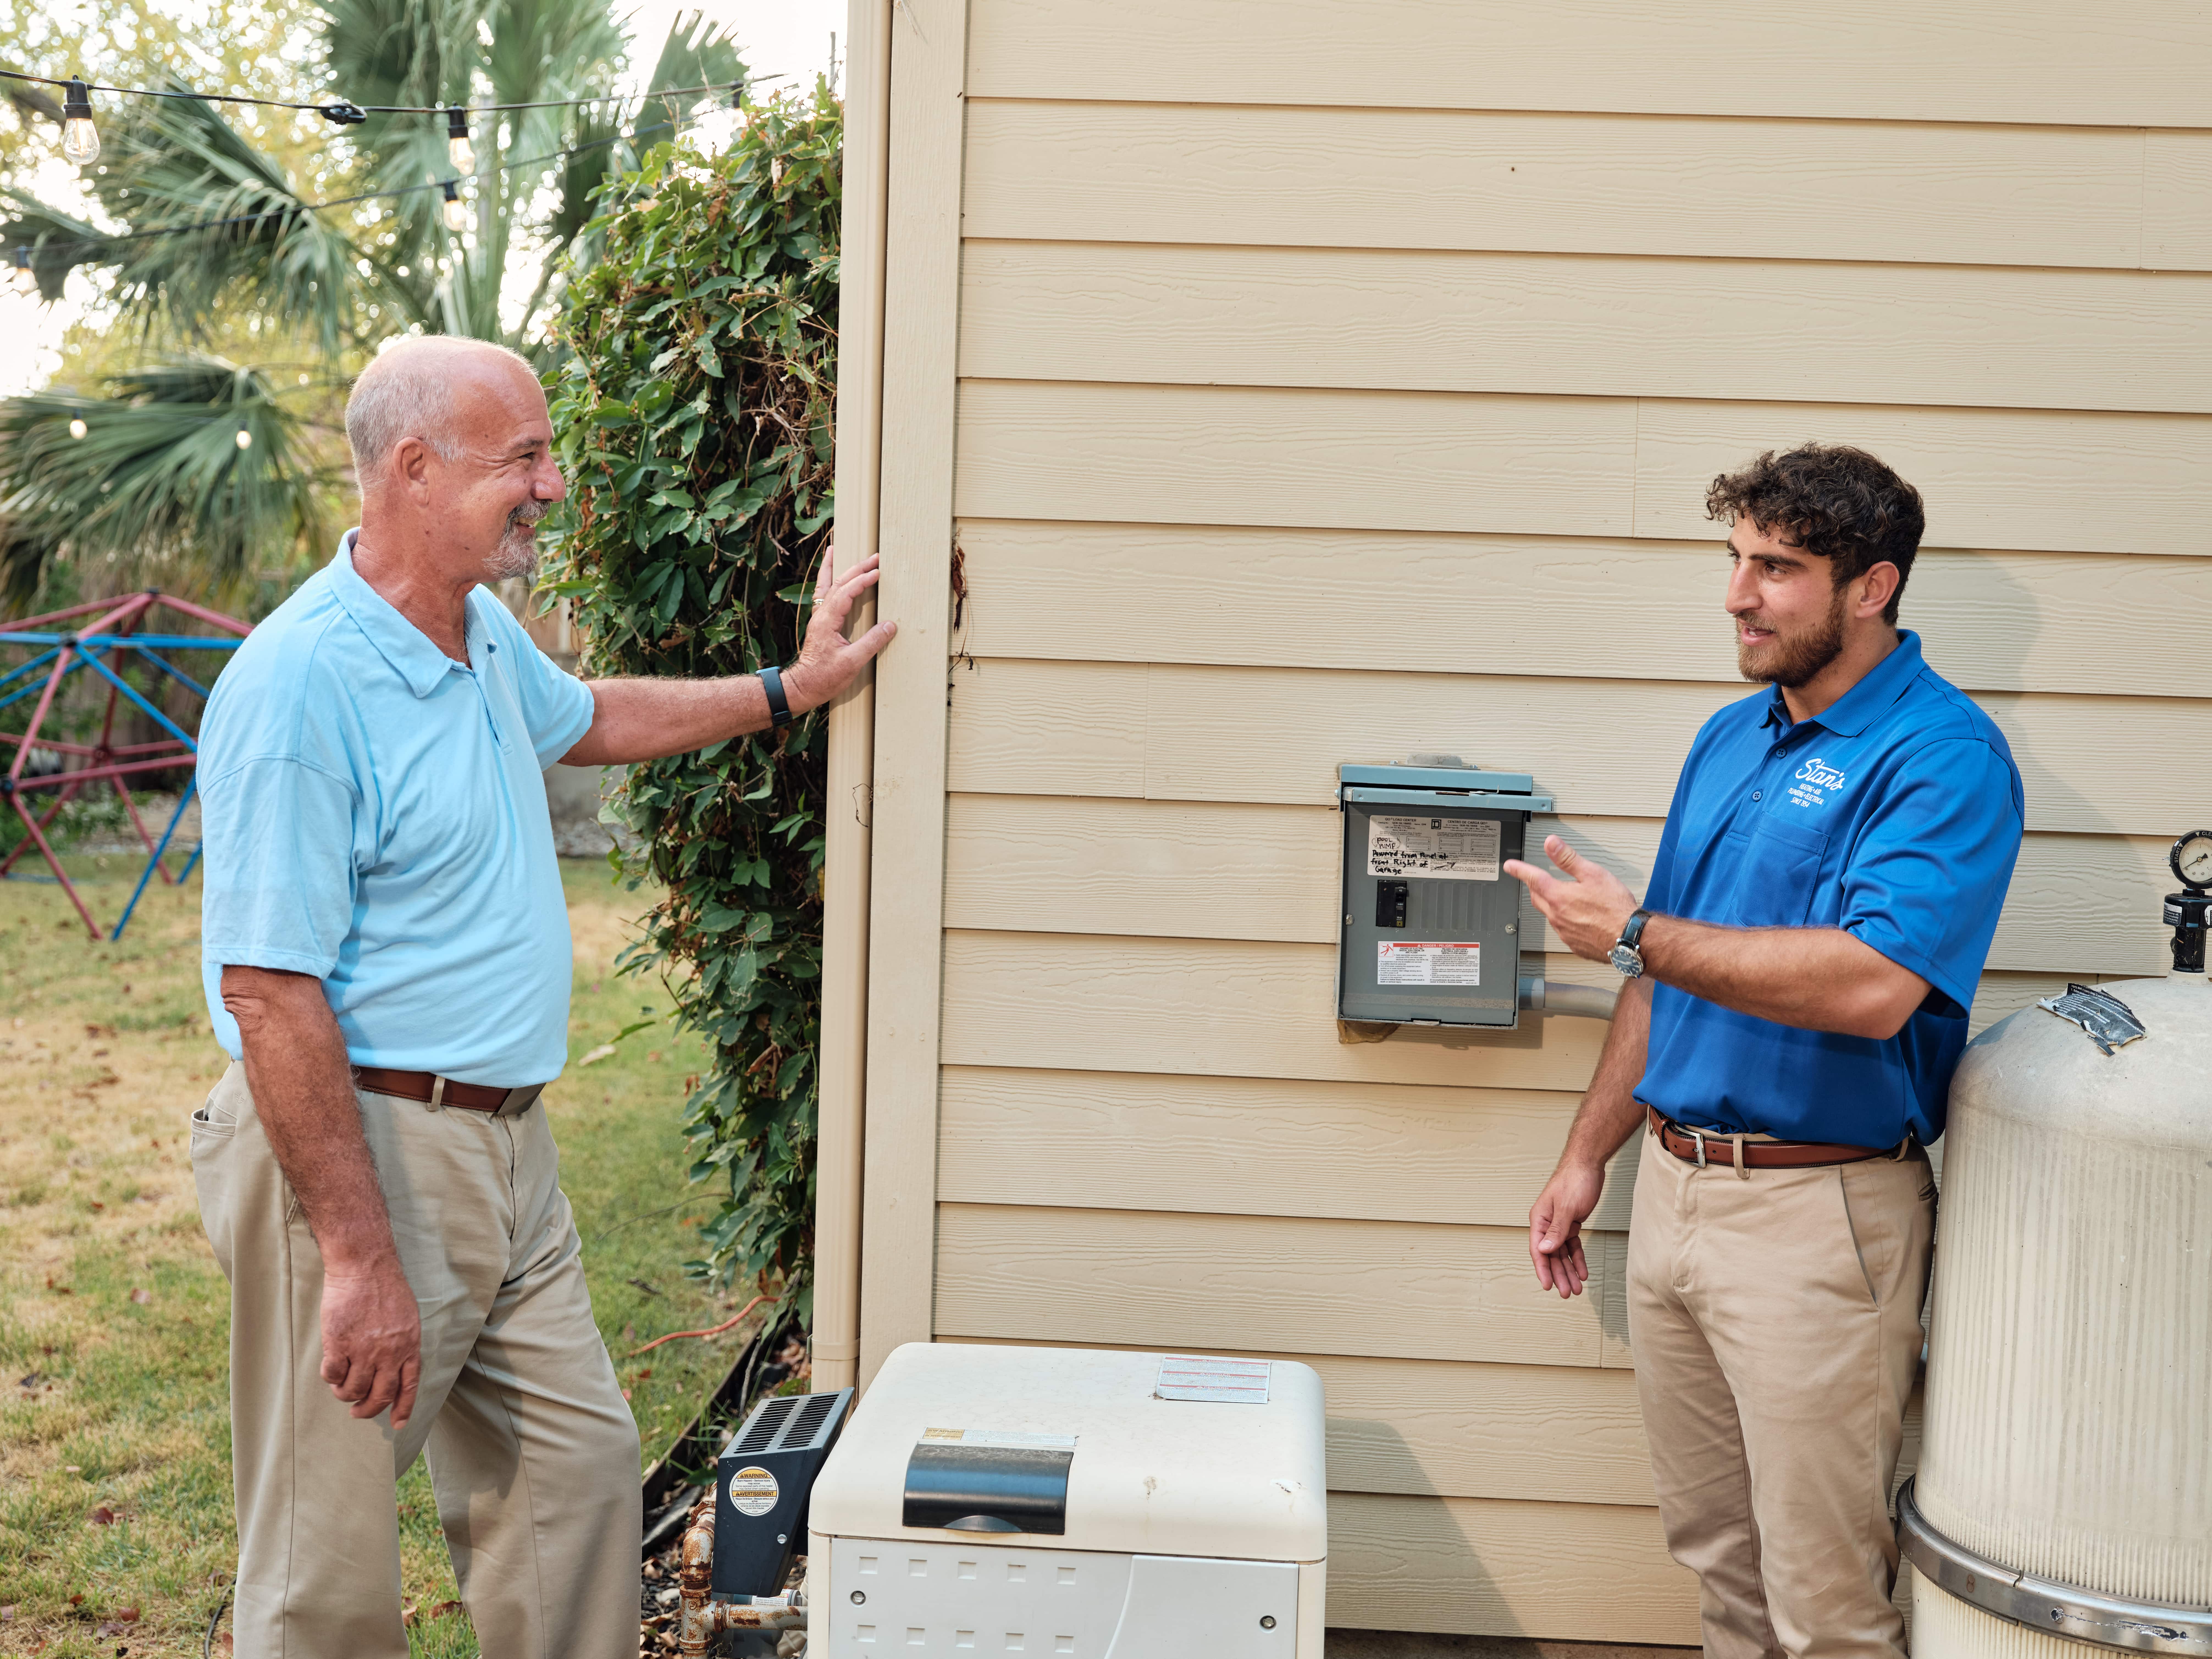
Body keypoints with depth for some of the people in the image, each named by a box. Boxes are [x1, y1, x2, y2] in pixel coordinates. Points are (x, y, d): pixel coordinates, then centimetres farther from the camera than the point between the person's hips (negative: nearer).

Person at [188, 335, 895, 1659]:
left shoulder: (484, 631, 7)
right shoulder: (301, 684, -21)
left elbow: (588, 719, 31)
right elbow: (269, 994, -23)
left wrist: (791, 689, 29)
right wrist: (359, 1260, -24)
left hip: (508, 1144, 9)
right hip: (364, 1151, -9)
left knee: (582, 1474, 16)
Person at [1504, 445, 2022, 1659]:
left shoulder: (1942, 756, -14)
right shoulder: (1733, 738, 12)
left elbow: (1872, 986, -27)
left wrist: (1633, 935, -19)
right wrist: (1587, 1159, 16)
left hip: (1817, 1210, -7)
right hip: (1674, 1187, 8)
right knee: (1715, 1555, 18)